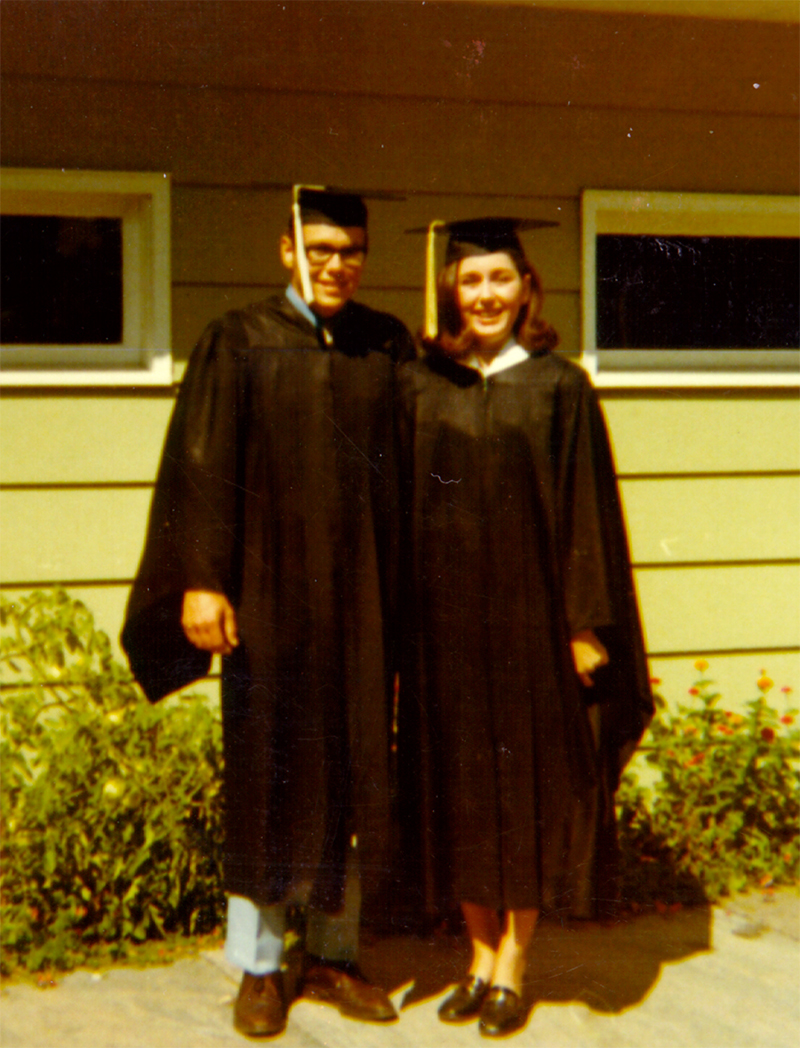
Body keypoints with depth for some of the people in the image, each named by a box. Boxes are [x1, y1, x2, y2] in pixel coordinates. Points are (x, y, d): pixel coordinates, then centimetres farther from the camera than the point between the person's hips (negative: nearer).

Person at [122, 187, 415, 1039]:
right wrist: (202, 580, -14)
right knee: (266, 773, 4)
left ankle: (334, 956, 21)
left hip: (361, 591, 3)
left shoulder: (389, 346, 7)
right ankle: (259, 966, 16)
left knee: (351, 772, 8)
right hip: (271, 588, -3)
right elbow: (202, 467, -6)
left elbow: (411, 471, 9)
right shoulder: (239, 343, -1)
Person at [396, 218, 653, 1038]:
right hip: (446, 620, 2)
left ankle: (512, 965, 17)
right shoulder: (419, 387, 5)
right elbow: (400, 510, 6)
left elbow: (587, 512, -3)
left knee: (529, 784, 5)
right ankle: (481, 956, 23)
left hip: (533, 616, -2)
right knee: (459, 785, 8)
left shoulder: (560, 387, -1)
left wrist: (589, 622, -8)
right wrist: (400, 617, 1)